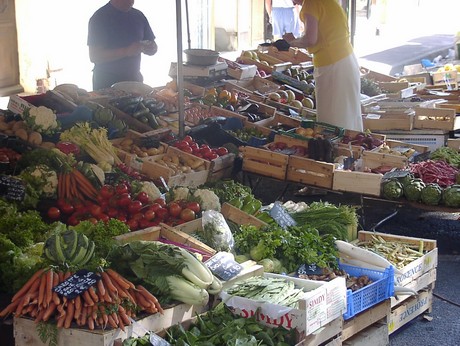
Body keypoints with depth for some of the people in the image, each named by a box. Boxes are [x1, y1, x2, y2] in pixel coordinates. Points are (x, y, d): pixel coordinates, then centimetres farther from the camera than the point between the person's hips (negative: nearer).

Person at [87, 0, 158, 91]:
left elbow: (153, 47, 13)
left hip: (134, 79, 4)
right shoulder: (99, 17, -9)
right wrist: (126, 51, -27)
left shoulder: (138, 16, 6)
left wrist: (150, 48, -13)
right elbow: (94, 56, -17)